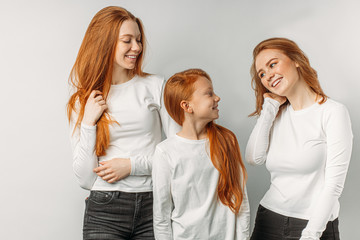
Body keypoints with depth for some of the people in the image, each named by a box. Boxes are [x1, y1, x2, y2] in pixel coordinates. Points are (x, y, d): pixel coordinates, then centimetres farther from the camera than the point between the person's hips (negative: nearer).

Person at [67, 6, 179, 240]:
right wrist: (88, 123, -7)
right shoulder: (82, 102, 6)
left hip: (153, 205, 0)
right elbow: (86, 179, 1)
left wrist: (132, 165, -8)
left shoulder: (155, 86, 3)